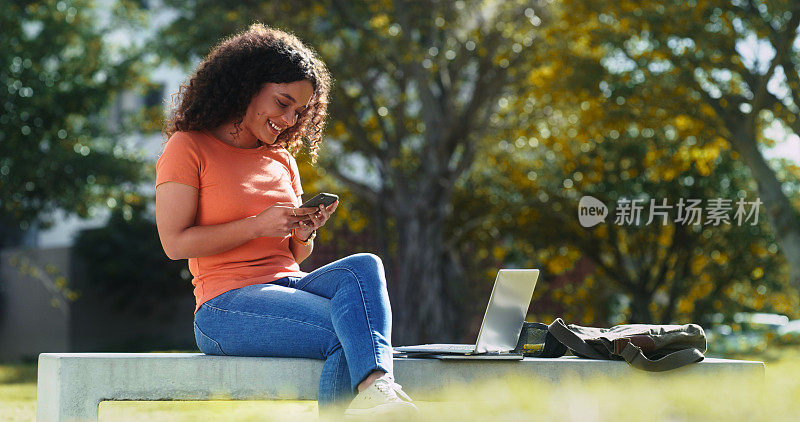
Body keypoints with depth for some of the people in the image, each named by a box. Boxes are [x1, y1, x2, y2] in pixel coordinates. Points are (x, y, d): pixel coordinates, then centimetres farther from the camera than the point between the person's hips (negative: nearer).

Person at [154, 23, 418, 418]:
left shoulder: (282, 161, 22)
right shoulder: (188, 148, 3)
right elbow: (174, 242, -7)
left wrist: (304, 233, -1)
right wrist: (258, 225, -14)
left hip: (288, 285, 6)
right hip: (228, 304, -6)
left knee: (364, 267, -29)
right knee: (346, 331, -31)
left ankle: (375, 385, -48)